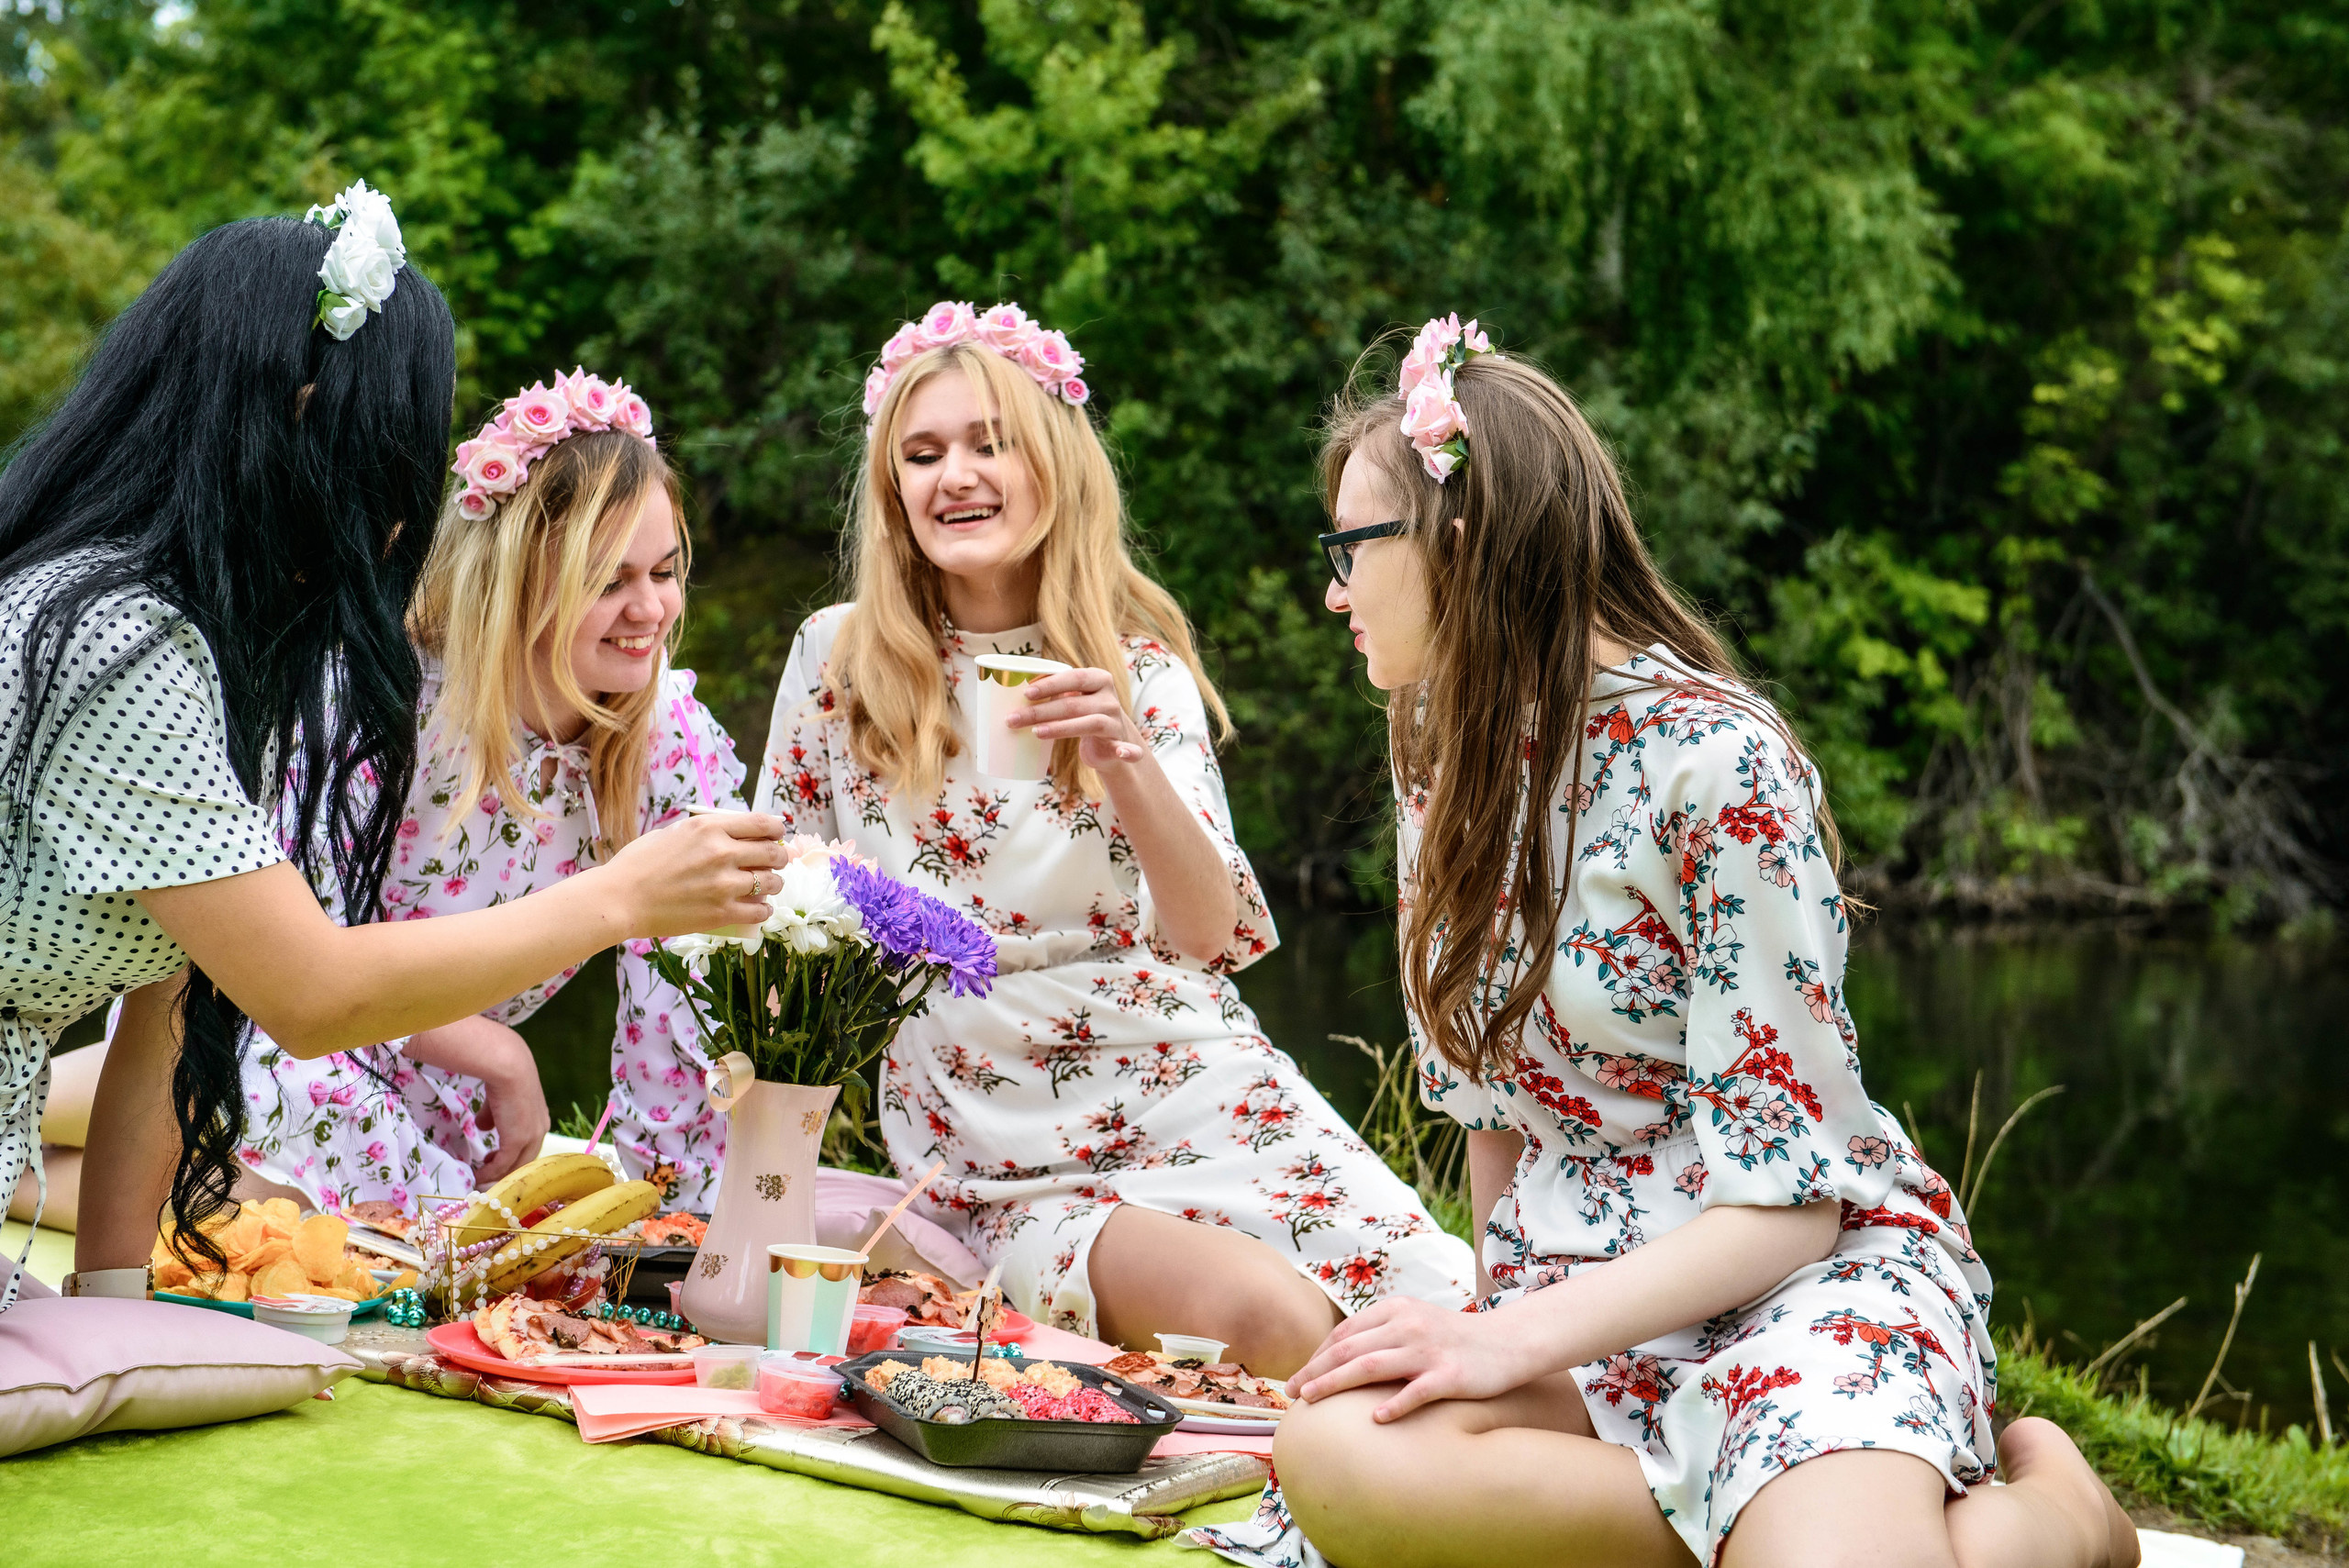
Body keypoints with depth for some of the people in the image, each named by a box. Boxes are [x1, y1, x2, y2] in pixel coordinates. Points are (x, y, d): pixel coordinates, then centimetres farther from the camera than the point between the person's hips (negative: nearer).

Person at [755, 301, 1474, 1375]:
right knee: (1270, 1321, -29)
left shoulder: (1140, 669, 3)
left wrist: (1126, 761, -26)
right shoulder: (838, 661, 2)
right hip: (1014, 1179, -1)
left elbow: (1210, 934, -9)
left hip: (1202, 1098, 2)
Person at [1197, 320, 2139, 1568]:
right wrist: (1487, 1320, 8)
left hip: (1808, 1270, -5)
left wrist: (1518, 1338, -22)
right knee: (1330, 1455, -30)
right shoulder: (1445, 769, 10)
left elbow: (1784, 1193, -15)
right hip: (1579, 1284, 6)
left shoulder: (1712, 759, -13)